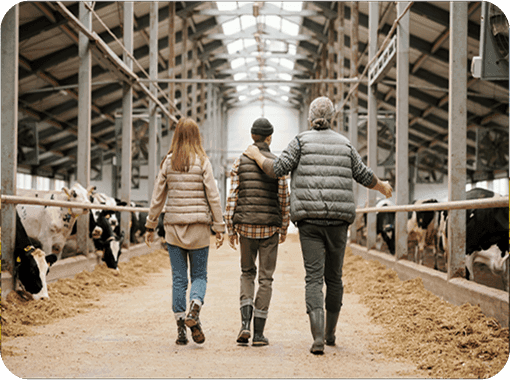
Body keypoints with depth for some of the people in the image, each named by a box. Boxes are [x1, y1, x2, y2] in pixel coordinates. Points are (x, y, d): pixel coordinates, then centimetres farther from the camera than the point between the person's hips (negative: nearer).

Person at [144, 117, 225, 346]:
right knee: (199, 275, 10)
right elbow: (213, 196, -5)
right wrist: (219, 227, 1)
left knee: (178, 278, 7)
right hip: (199, 227, -2)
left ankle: (181, 328, 6)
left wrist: (150, 226, 13)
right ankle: (194, 308, -17)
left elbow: (158, 197, 5)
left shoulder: (168, 162, 2)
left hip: (174, 226, 2)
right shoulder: (202, 162, -4)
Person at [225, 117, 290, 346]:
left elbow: (232, 197, -3)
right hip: (270, 227, -1)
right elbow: (284, 199, -3)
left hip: (246, 226, 2)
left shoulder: (240, 162, 0)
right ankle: (259, 333, 3)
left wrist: (230, 229, 2)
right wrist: (284, 229, 9)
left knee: (247, 273, 18)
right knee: (265, 278, 6)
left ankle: (245, 323, -1)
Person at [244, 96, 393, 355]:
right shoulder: (344, 144, 9)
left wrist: (257, 156, 11)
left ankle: (318, 338, -19)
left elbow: (277, 169, -7)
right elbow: (364, 176, 15)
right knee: (334, 277, 15)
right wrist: (382, 187, 36)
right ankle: (330, 333, 27)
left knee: (314, 278, -5)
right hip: (338, 221, 2)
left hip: (309, 220, -2)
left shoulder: (301, 141, 0)